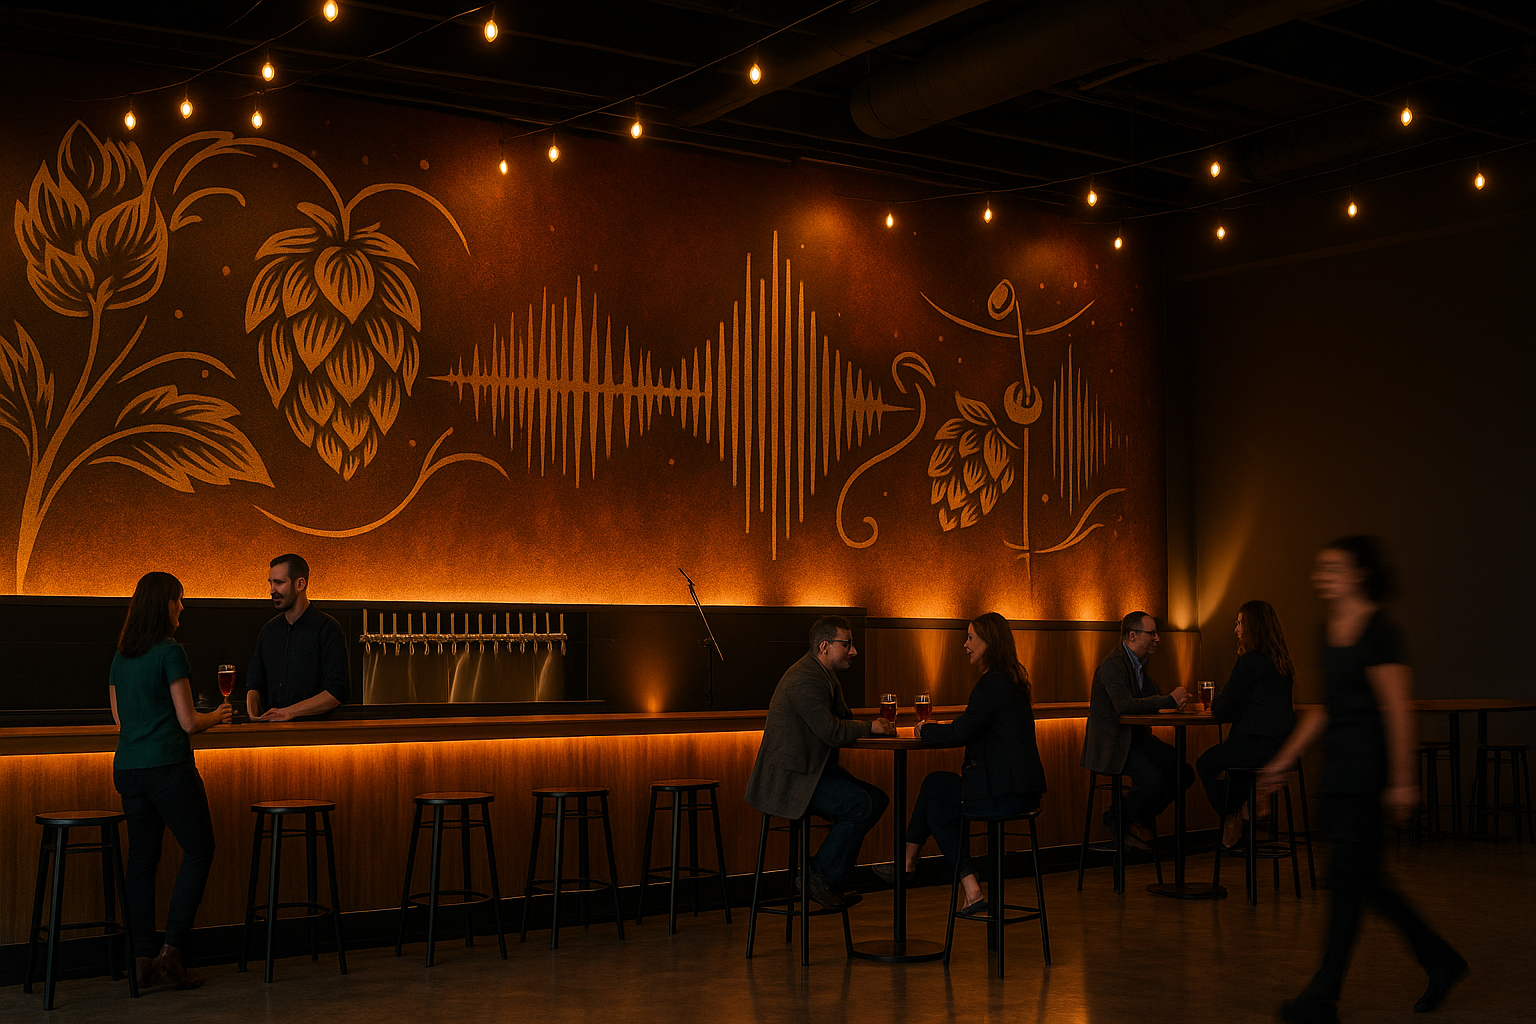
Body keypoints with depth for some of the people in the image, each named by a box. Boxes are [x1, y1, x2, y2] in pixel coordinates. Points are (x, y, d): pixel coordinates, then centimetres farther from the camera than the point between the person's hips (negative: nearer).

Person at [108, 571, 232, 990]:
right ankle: (170, 952, -1)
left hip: (126, 767, 7)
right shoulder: (170, 652, -11)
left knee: (142, 859, 10)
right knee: (198, 850, 4)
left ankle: (144, 960, 11)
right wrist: (216, 716, 9)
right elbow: (188, 721, -12)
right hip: (167, 766, -7)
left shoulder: (121, 656, 12)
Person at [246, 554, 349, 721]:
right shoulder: (269, 630, 19)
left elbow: (337, 692, -9)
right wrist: (253, 715, -2)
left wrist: (290, 712, -16)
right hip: (271, 729, 5)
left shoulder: (328, 628, -2)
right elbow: (254, 683, 19)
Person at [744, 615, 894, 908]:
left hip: (813, 771, 11)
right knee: (860, 804, -20)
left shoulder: (824, 675, 14)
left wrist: (877, 727, -4)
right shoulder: (806, 680, -21)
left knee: (877, 798, 3)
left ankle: (826, 870, 7)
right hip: (787, 778, -11)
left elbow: (842, 720, 15)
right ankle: (820, 878, -6)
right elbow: (831, 732, -27)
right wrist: (870, 727, -12)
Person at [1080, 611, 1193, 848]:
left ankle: (1140, 820, 10)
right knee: (1154, 779, -29)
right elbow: (1124, 706, -31)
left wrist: (1175, 698, 1)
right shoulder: (1114, 664, -18)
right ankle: (1115, 819, -3)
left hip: (1137, 737, 10)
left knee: (1184, 773, -5)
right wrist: (1169, 700, -26)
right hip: (1112, 743, -10)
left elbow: (1153, 695, 23)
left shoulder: (1138, 662, 14)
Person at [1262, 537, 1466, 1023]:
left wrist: (1402, 781, -18)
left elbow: (1398, 711, -16)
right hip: (1339, 762, 9)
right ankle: (1440, 960, 29)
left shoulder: (1379, 631, -13)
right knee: (1362, 877, 12)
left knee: (1347, 875, -5)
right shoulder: (1329, 628, 12)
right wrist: (1285, 759, 19)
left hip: (1367, 763, -9)